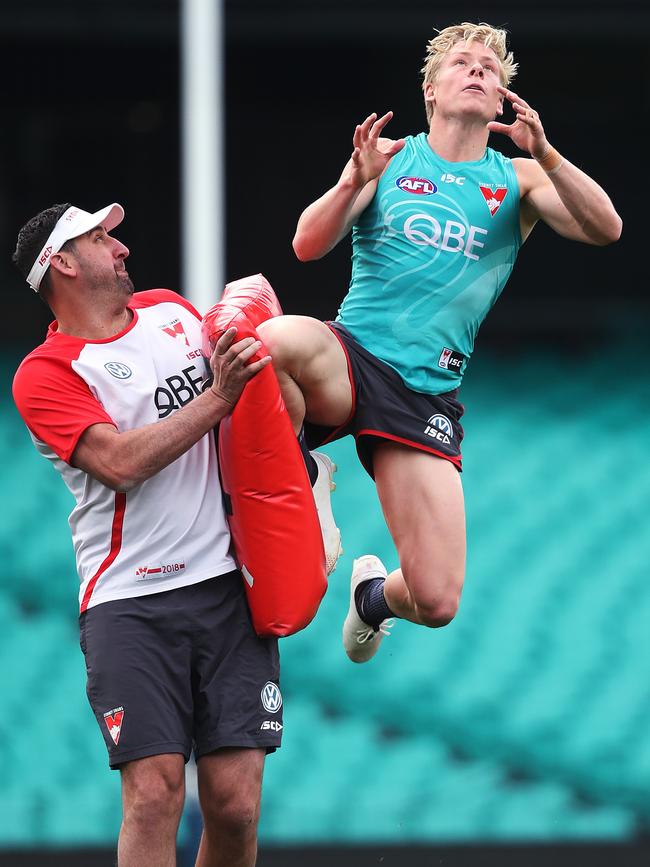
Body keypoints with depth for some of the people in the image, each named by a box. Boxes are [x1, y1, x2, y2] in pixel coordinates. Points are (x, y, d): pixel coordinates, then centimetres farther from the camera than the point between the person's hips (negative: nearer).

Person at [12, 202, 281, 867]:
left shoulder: (171, 310, 16)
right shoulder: (45, 374, -3)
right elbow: (122, 461, -17)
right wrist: (217, 397, -17)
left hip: (229, 584, 5)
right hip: (130, 604, -5)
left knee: (235, 806, -5)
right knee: (155, 794, -15)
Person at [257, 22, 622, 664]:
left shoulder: (520, 181, 11)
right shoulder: (388, 157, 9)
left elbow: (605, 229, -6)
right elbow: (308, 246, 1)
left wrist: (542, 153, -19)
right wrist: (354, 181, -16)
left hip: (427, 392, 1)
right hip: (349, 359, -1)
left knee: (437, 604, -9)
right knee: (272, 341, -40)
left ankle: (374, 594, 30)